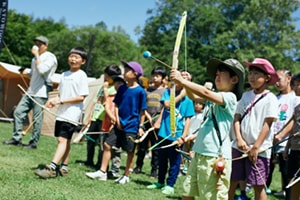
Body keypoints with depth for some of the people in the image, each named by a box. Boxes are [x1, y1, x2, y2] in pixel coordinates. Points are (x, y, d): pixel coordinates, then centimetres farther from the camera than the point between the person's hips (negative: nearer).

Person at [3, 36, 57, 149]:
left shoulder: (50, 57, -7)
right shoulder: (36, 58, 20)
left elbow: (42, 70, -24)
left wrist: (37, 55, -17)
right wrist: (25, 73, 9)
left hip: (41, 93, -9)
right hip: (31, 91, 9)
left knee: (37, 119, -5)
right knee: (18, 112, 3)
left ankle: (34, 143, 3)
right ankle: (16, 138, 10)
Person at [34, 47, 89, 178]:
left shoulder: (81, 76, -8)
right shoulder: (65, 74, 14)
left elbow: (81, 97, -13)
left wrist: (61, 101, -17)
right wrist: (54, 100, -1)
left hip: (72, 114, -7)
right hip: (61, 113, 7)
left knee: (62, 139, -14)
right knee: (65, 140, 12)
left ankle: (52, 168, -21)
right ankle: (64, 168, 19)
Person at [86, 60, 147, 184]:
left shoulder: (140, 91, -8)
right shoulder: (122, 88, 6)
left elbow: (142, 111, -5)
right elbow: (116, 105, 9)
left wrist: (141, 126, -6)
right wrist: (117, 120, -2)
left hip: (132, 126, -5)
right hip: (119, 125, 5)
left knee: (130, 151, 5)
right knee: (107, 145, 2)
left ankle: (126, 176, 19)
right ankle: (102, 172, 11)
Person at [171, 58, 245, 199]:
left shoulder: (230, 97, -12)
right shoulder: (214, 97, 14)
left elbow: (206, 93, -25)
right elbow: (194, 96, 10)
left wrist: (182, 81, -22)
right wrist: (185, 82, -8)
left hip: (215, 156, -9)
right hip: (199, 152, 9)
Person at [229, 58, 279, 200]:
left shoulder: (270, 99, -6)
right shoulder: (245, 96, 9)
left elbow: (267, 125, -11)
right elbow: (237, 118, 5)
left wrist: (256, 147, -14)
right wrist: (239, 139, -9)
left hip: (259, 150, -5)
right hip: (239, 147, 5)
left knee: (258, 186, 3)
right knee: (231, 182, 7)